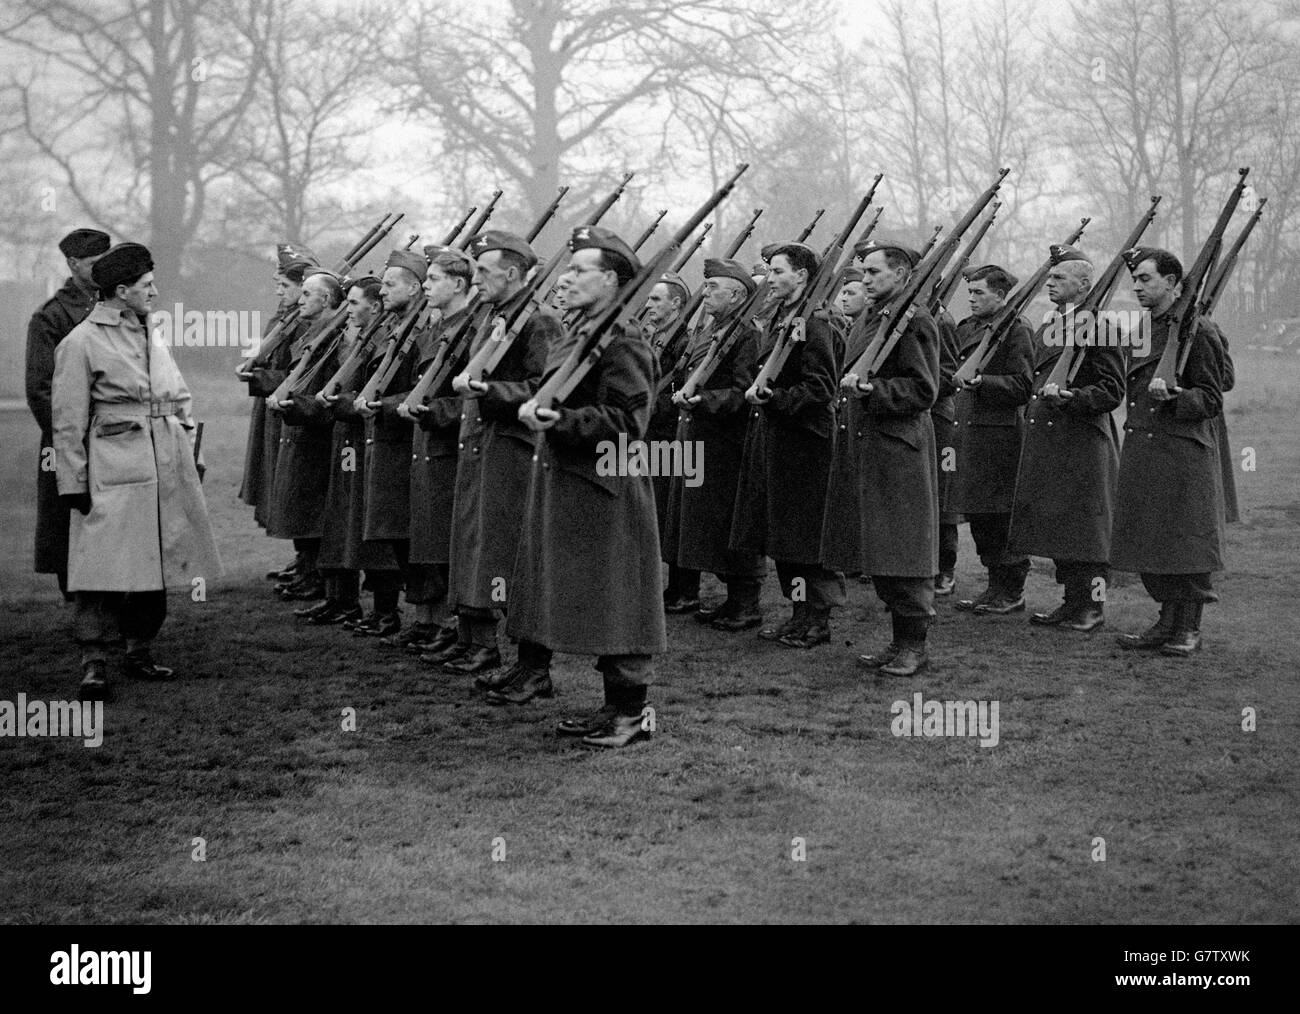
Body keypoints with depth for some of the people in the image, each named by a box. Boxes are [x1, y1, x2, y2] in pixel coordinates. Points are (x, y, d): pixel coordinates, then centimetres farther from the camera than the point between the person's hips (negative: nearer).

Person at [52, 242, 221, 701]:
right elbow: (68, 422, -7)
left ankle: (140, 650, 22)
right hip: (114, 471, -7)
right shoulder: (81, 343, -6)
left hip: (165, 471, 7)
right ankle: (94, 664, -7)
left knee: (154, 565, 11)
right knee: (106, 570, -10)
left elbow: (181, 402, 23)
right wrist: (74, 483, -10)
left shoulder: (152, 340, 16)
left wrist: (189, 457, 16)